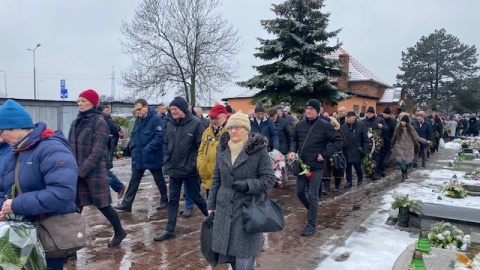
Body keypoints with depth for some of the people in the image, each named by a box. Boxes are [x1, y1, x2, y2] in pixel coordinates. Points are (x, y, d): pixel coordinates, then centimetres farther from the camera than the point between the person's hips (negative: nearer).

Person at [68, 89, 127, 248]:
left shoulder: (99, 122, -11)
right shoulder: (76, 122, 9)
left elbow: (97, 152, -17)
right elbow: (70, 147, 13)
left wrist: (80, 171, -18)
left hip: (94, 173, -6)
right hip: (76, 172, 6)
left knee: (102, 205, 6)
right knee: (75, 206, 7)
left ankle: (119, 232, 27)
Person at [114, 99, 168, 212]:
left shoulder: (156, 119, -15)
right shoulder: (138, 119, 10)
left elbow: (160, 137, -22)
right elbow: (133, 135, 18)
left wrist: (147, 149, -24)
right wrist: (133, 148, 2)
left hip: (152, 157, -7)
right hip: (138, 157, 7)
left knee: (159, 180, 10)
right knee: (134, 181, 11)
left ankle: (164, 200, 28)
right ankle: (126, 204, 17)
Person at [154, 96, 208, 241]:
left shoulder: (196, 123, -12)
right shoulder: (170, 124, 5)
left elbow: (201, 146, -12)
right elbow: (166, 144, 15)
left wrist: (194, 164, -14)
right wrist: (168, 161, 7)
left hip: (190, 170, -5)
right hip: (174, 169, 5)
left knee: (196, 198, 9)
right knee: (173, 200, 11)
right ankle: (170, 230, 20)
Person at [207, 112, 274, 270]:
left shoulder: (259, 150, -10)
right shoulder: (222, 148, 5)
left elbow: (269, 179, -8)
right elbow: (216, 179, 12)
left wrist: (247, 184, -21)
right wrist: (211, 204, 12)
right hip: (224, 209, 5)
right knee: (227, 254, 12)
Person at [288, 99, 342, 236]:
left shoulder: (325, 125, -10)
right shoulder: (299, 125, 3)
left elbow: (338, 141, -8)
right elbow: (294, 140, 16)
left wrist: (325, 154, -14)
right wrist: (293, 151, -3)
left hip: (316, 166, -5)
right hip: (302, 164, 5)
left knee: (312, 195, -2)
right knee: (300, 192, 13)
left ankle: (311, 224, 12)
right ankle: (312, 211, 40)